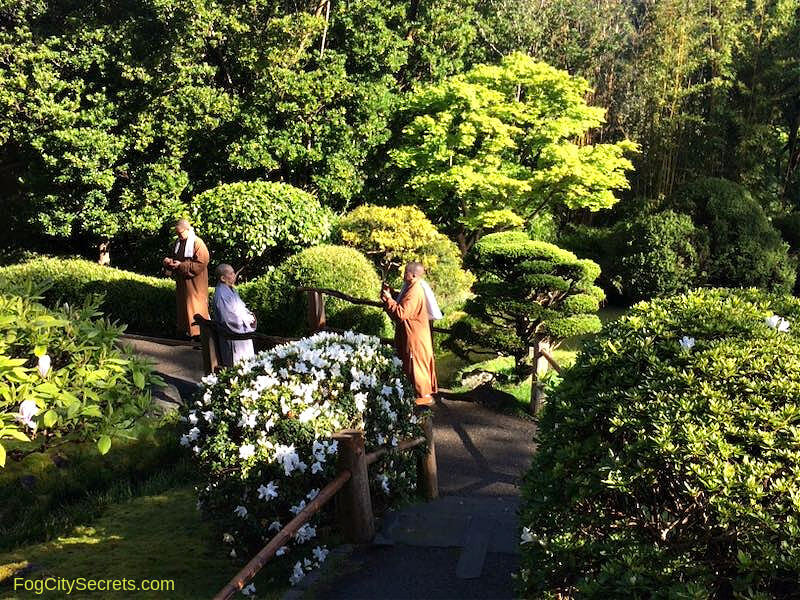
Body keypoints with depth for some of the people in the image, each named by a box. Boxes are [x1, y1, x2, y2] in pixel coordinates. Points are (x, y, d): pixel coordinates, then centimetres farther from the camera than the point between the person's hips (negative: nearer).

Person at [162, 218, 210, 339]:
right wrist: (169, 261, -4)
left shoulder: (197, 243, -16)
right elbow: (175, 257, 20)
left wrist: (181, 265, -22)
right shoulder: (179, 242, 9)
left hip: (194, 283, -8)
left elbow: (201, 264, -21)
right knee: (182, 304, 14)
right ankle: (184, 329, 24)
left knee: (195, 305, -3)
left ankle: (199, 332, 4)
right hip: (181, 280, 8)